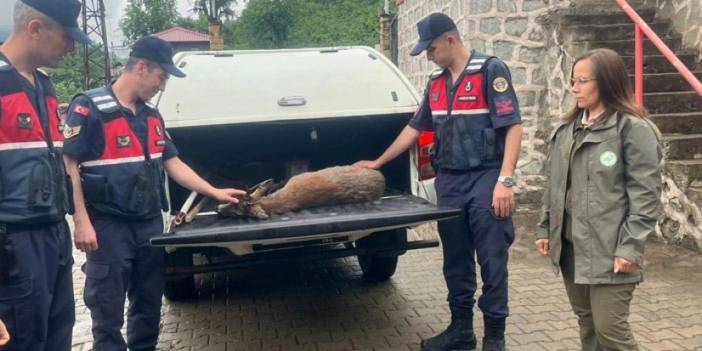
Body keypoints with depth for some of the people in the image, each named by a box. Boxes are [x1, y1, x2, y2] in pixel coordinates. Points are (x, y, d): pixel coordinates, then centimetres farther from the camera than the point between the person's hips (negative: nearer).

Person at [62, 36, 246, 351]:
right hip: (109, 227, -7)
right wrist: (81, 222, -19)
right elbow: (68, 166, -13)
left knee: (149, 307, 16)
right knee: (108, 314, 3)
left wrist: (215, 192, 8)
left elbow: (173, 163, 14)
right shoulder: (89, 108, -10)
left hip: (150, 224, 7)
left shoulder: (152, 116, 12)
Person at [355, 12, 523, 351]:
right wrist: (377, 163, 22)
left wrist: (505, 180, -20)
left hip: (485, 179, -6)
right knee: (455, 261, 13)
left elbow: (513, 126, -13)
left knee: (492, 261, 1)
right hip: (448, 182, 7)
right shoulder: (436, 82, 13)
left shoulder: (490, 70, -8)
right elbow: (414, 128, 21)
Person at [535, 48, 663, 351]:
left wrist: (631, 246, -18)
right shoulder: (566, 129, 12)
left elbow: (645, 195, -14)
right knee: (586, 323, 16)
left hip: (609, 250, -7)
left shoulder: (634, 128, -10)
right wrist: (546, 228, 14)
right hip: (569, 246, 7)